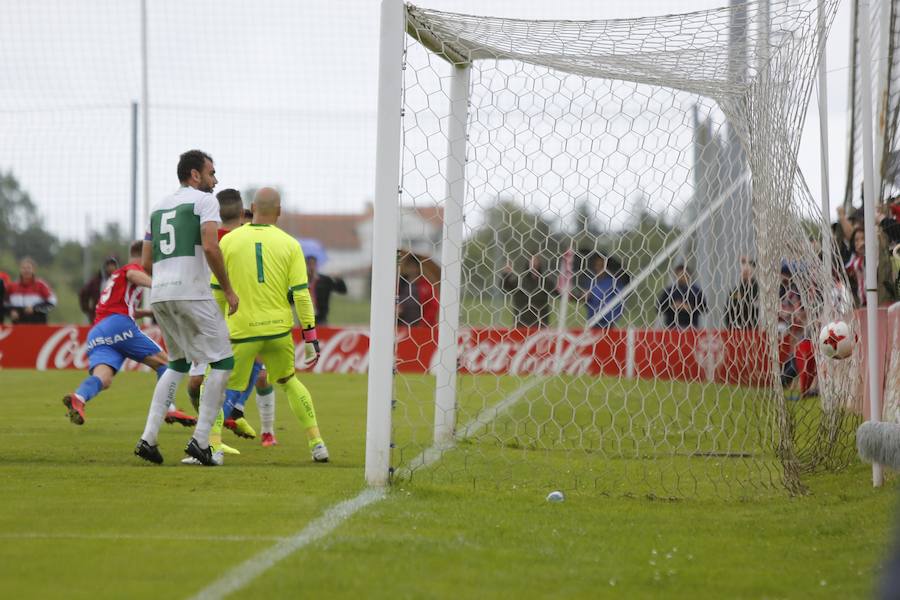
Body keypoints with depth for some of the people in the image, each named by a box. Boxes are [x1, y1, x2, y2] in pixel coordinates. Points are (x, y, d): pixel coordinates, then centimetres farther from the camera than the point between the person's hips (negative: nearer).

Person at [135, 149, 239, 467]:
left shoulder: (159, 207, 21)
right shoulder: (205, 201, 0)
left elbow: (146, 263, 19)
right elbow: (210, 248, -15)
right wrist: (228, 289, -8)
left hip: (158, 295, 7)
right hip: (191, 293, -7)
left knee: (178, 365, 21)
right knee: (222, 362, 1)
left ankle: (148, 438, 8)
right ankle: (200, 440, -6)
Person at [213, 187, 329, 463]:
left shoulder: (229, 240, 0)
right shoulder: (289, 244, 1)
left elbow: (216, 292, 3)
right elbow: (301, 294, -3)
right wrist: (310, 336, 2)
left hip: (241, 329, -2)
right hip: (278, 328, 2)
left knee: (227, 388, 7)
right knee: (289, 381, 23)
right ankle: (316, 443, 19)